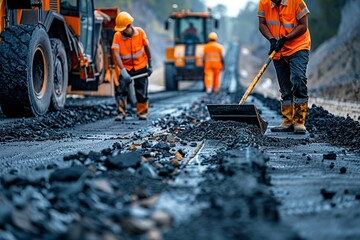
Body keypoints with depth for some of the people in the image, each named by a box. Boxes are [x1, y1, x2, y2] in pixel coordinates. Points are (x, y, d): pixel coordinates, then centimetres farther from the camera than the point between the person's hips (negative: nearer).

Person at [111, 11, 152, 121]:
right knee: (121, 89, -12)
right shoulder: (117, 36, -19)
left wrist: (150, 65, 6)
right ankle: (121, 113, -2)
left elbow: (146, 48, -1)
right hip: (125, 67, 0)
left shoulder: (140, 32, -15)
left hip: (141, 66, 0)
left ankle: (142, 112, 22)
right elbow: (116, 53, -29)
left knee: (141, 91, 6)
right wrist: (123, 71, -40)